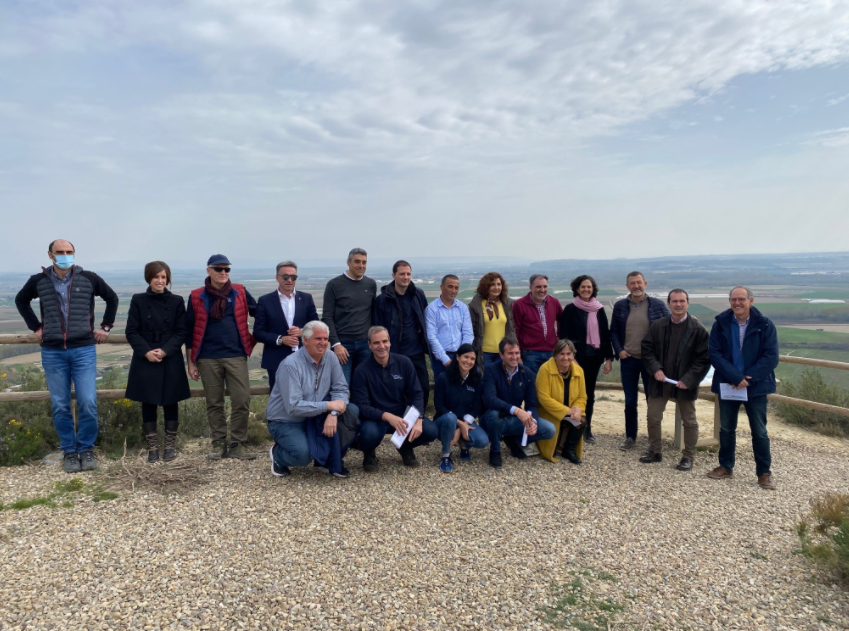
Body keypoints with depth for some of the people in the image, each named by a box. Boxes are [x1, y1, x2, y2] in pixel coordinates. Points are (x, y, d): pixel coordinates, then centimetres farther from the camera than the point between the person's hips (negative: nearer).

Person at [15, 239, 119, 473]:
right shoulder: (39, 281, 3)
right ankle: (70, 452, 19)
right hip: (52, 353, 1)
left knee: (88, 404, -6)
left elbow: (112, 298, 13)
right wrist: (35, 327, 12)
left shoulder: (89, 279, 0)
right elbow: (21, 300, 22)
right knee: (60, 407, 5)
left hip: (83, 350, -1)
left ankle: (86, 449, 13)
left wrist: (106, 326, 8)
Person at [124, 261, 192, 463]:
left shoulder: (176, 301, 1)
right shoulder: (138, 300, 1)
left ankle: (170, 445, 19)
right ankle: (152, 447, 16)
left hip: (171, 361, 0)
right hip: (145, 360, 0)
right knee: (148, 403, 5)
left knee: (170, 402, 6)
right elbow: (132, 332, 0)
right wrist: (146, 352, -14)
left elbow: (181, 332, -1)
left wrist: (165, 351, -15)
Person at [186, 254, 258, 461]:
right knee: (214, 404, 7)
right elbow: (189, 331, 6)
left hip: (236, 356, 0)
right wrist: (191, 362, 5)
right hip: (208, 359, 0)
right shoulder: (197, 297, 4)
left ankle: (236, 445, 7)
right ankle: (219, 445, 19)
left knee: (242, 401, -5)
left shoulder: (240, 293, 4)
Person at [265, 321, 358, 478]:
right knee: (303, 454, -32)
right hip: (286, 422, -6)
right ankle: (278, 455, 6)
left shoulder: (330, 358, -5)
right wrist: (328, 405, -26)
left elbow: (340, 389, -6)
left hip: (315, 417, 6)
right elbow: (293, 407, -28)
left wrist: (333, 413, -26)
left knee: (352, 411, -15)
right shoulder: (290, 365, -23)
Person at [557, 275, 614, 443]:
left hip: (594, 357, 4)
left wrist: (608, 357, 4)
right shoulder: (570, 309, -3)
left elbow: (606, 334, 9)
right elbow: (564, 336, -5)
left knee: (590, 393, 10)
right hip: (577, 357, -3)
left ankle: (587, 428, 20)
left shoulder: (599, 310, 7)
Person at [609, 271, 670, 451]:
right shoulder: (620, 306, 2)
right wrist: (618, 350, -4)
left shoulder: (658, 305, -4)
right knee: (630, 401, 10)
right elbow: (613, 331, 9)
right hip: (628, 360, 2)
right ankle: (630, 437, 23)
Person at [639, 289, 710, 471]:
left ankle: (689, 456, 24)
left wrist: (689, 379, -17)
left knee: (689, 421, 10)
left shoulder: (698, 329, -9)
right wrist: (655, 369, -12)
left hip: (685, 383, -2)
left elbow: (704, 359, -9)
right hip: (660, 381, 3)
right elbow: (647, 349, 3)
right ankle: (654, 451, 25)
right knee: (653, 418, 8)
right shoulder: (657, 326, 0)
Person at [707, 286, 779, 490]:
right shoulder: (721, 324, -3)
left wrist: (747, 378, -18)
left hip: (756, 386, -2)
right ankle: (726, 467, 28)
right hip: (726, 385, 2)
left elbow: (771, 357, -11)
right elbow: (715, 354, -9)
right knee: (726, 429, 13)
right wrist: (735, 377, -19)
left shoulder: (764, 325, -6)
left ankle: (764, 472, 20)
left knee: (759, 431, 6)